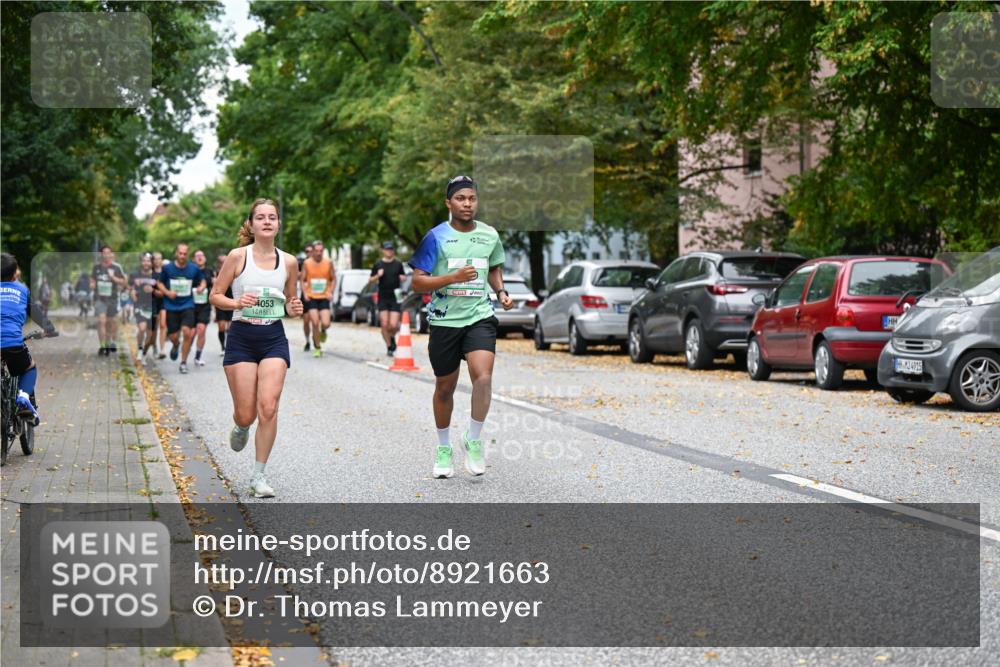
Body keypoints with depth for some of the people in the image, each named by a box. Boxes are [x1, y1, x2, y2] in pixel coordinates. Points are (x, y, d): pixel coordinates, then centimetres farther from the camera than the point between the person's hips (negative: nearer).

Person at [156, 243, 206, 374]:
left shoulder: (194, 269, -1)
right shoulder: (167, 268, -2)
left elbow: (202, 281, 15)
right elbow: (160, 283, 9)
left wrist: (201, 287, -8)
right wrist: (167, 292, -10)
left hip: (187, 305, 0)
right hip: (171, 306, 0)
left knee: (187, 332, -17)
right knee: (173, 336, 1)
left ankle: (184, 362, -2)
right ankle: (176, 345, 42)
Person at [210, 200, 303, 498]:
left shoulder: (288, 261, 5)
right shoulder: (238, 256, -4)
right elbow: (215, 295, -1)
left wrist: (295, 309, -5)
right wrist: (236, 303, -20)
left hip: (274, 339, 2)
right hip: (241, 339, -1)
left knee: (268, 407, -14)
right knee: (246, 414, 0)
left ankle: (259, 476, -2)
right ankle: (241, 428, 40)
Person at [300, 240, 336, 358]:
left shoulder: (328, 263, -1)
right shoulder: (307, 263, -2)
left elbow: (333, 279, 8)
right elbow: (303, 280, 5)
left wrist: (330, 292, -6)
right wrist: (305, 293, -9)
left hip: (324, 297, 0)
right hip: (311, 297, 0)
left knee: (326, 324, -12)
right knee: (315, 323, -9)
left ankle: (323, 331, 26)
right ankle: (317, 348, 6)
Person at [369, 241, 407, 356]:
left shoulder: (398, 264, 6)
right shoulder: (378, 264, 5)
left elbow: (403, 277, 19)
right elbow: (370, 280, 8)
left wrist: (402, 278, -4)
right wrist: (378, 276, -11)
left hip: (395, 298, 0)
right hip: (383, 298, 0)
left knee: (393, 325, -10)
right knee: (384, 324, -4)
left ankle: (392, 336, 23)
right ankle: (389, 346, 11)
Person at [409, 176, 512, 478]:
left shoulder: (490, 235, 6)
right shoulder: (436, 237, -6)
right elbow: (417, 282, -8)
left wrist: (501, 291, 6)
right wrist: (454, 277, -21)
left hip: (480, 316, 1)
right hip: (445, 319, -1)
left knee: (483, 376, -20)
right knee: (445, 387, 10)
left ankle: (474, 440, 1)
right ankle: (444, 449, 30)